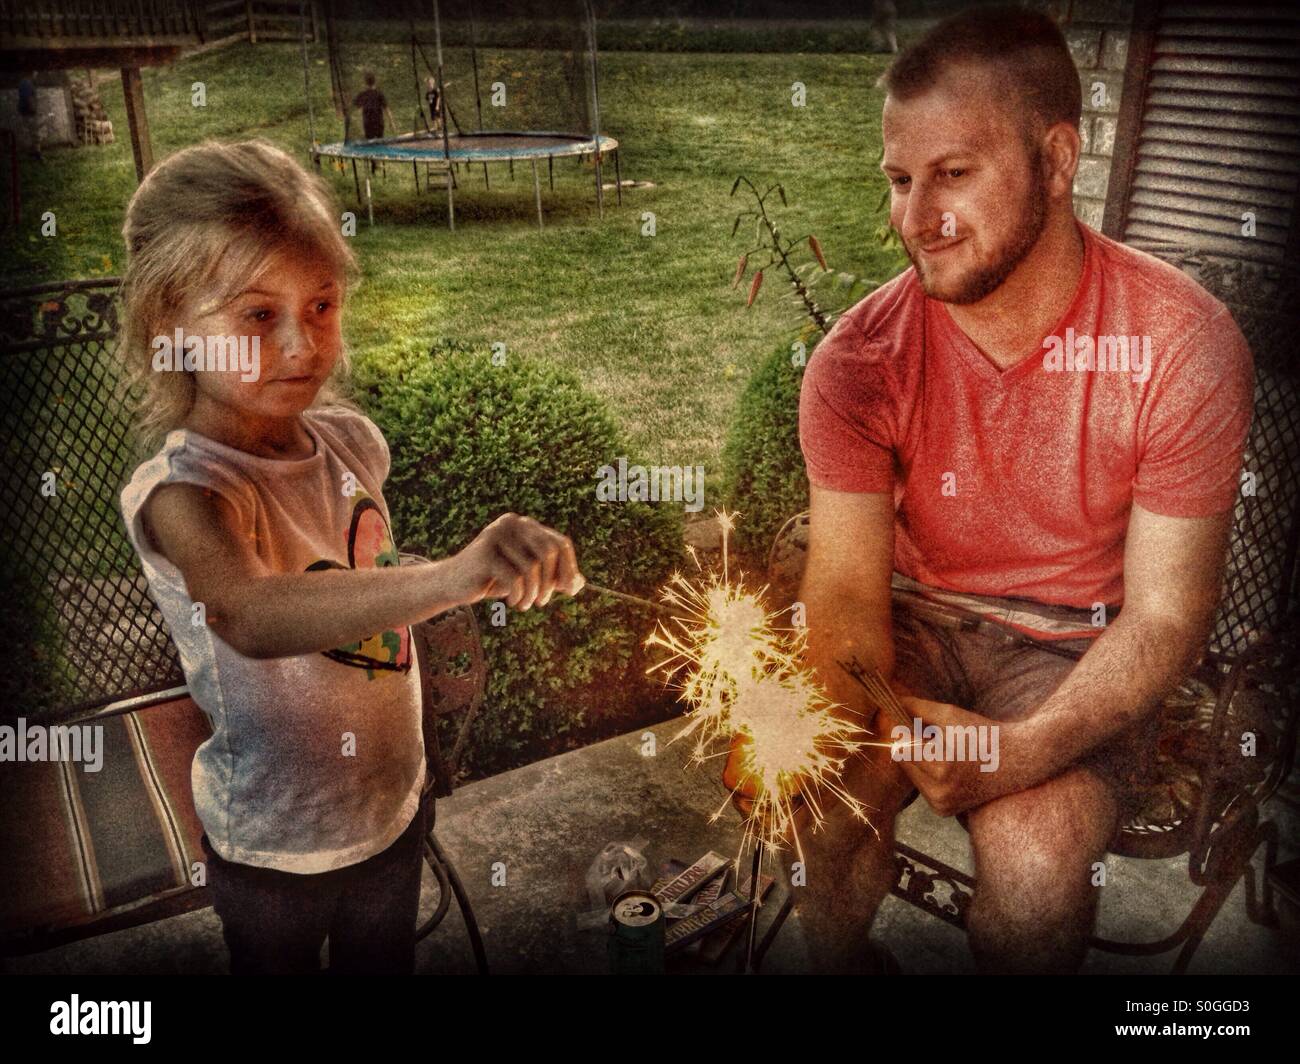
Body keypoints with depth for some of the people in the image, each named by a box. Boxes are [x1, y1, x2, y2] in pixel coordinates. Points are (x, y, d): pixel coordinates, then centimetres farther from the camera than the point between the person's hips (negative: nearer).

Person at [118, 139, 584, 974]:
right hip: (277, 845, -5)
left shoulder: (350, 440, -8)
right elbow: (252, 617, -49)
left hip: (396, 803, 5)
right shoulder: (183, 490, -27)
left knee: (386, 963, 26)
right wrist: (449, 578, -61)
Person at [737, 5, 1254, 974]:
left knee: (1034, 864, -27)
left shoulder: (1185, 344, -18)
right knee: (821, 813, -23)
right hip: (916, 617, 2)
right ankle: (842, 969, 11)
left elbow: (1166, 614, -15)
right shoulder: (860, 359, -13)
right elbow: (848, 586, -14)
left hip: (1081, 647, -1)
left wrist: (1020, 749, -31)